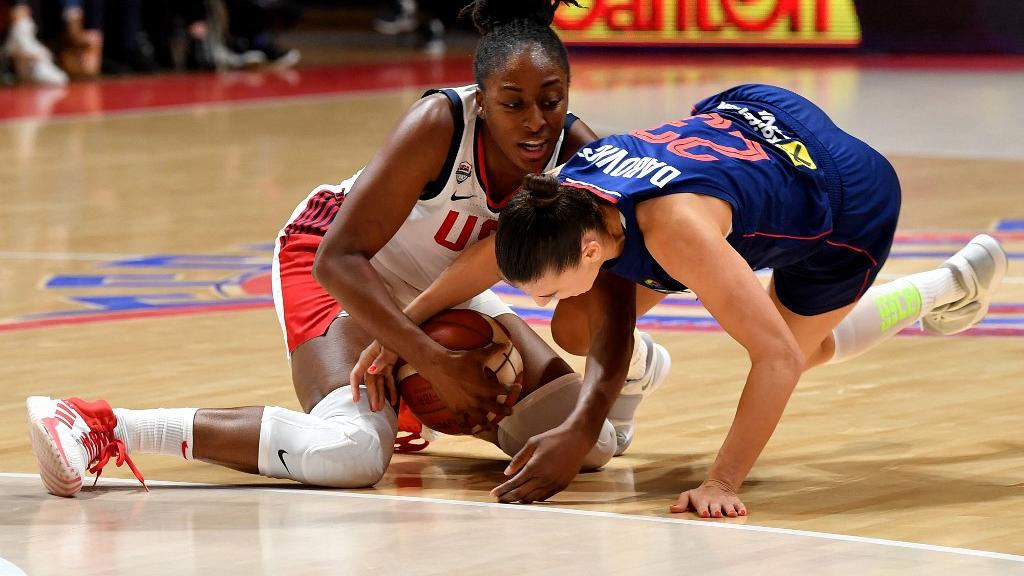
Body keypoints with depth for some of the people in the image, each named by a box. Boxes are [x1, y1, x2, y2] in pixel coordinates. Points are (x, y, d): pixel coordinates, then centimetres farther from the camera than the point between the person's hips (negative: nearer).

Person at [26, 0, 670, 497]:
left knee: (588, 440, -2)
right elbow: (338, 258, -33)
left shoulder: (577, 152, -21)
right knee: (349, 450, -34)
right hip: (336, 266, -6)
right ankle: (101, 426, -30)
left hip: (440, 288, 6)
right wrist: (436, 363, -37)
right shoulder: (441, 125, -33)